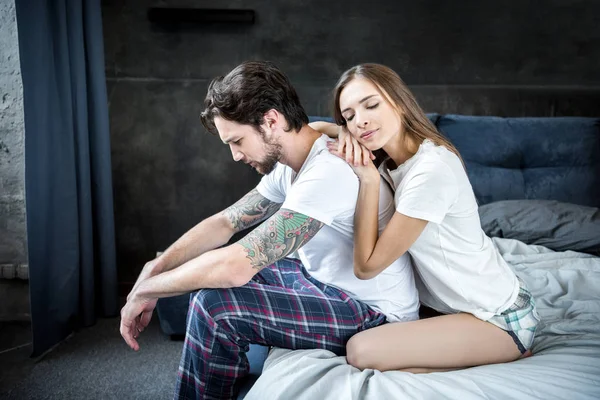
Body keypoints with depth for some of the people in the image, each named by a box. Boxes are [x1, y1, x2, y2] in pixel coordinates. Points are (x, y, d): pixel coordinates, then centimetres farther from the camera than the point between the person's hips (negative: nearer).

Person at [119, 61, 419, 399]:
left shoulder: (329, 171, -30)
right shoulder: (289, 164, 0)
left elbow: (237, 265, -32)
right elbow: (225, 222, 4)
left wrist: (145, 290, -18)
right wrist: (153, 272, -9)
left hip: (376, 315, -9)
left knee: (215, 306, -22)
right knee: (211, 274, 12)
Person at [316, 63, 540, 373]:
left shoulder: (432, 169, -28)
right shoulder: (390, 158, -1)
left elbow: (366, 266, -23)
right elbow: (315, 128, 15)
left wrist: (368, 180, -24)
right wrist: (343, 130, -7)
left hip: (500, 319, -9)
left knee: (361, 351, -21)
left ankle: (508, 354, -4)